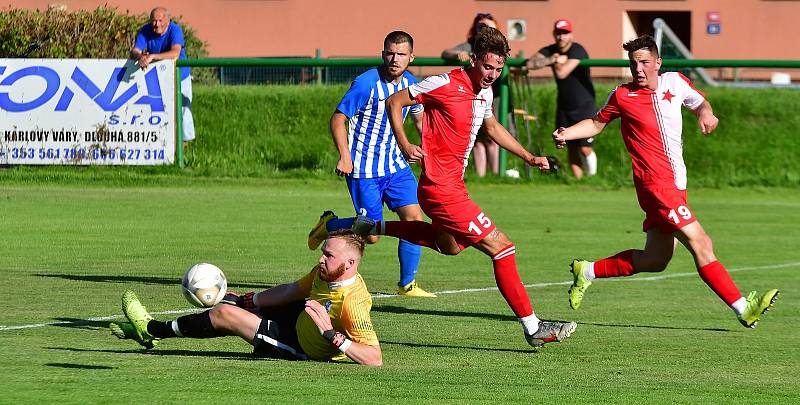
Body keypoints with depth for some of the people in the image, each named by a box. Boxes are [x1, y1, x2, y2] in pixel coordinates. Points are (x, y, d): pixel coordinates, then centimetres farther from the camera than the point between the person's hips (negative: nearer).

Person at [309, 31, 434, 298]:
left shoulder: (410, 83, 3)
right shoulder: (367, 83, -17)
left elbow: (419, 118, 21)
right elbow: (338, 118, -13)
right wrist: (345, 156, -23)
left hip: (396, 165, 6)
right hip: (363, 169, -6)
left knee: (414, 217, -7)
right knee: (371, 234, -6)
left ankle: (407, 284, 4)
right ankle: (328, 226, 24)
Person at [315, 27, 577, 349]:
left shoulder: (485, 92, 7)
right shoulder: (446, 85, -18)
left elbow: (492, 127, 28)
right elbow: (394, 102, -9)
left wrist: (529, 157, 23)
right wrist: (405, 145, -20)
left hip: (452, 183, 10)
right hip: (442, 187, -10)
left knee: (450, 245, 34)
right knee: (501, 247, -11)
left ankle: (369, 226, 36)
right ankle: (532, 328, -8)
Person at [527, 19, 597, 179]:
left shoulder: (577, 51, -17)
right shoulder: (550, 51, 3)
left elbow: (562, 73, -28)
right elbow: (530, 64, -13)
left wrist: (558, 62, -8)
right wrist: (552, 59, -23)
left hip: (584, 106, -6)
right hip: (564, 107, 6)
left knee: (585, 149, -10)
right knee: (571, 148, 7)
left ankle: (591, 176, 10)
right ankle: (577, 179, 16)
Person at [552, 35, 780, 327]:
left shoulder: (675, 83, 8)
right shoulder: (622, 96, -1)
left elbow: (699, 102, 26)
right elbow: (597, 123, 14)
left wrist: (706, 114, 3)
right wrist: (567, 134, -2)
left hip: (676, 185, 7)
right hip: (656, 185, -7)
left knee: (655, 260, 12)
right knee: (700, 244, -13)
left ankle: (588, 271, 27)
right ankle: (743, 308, -12)